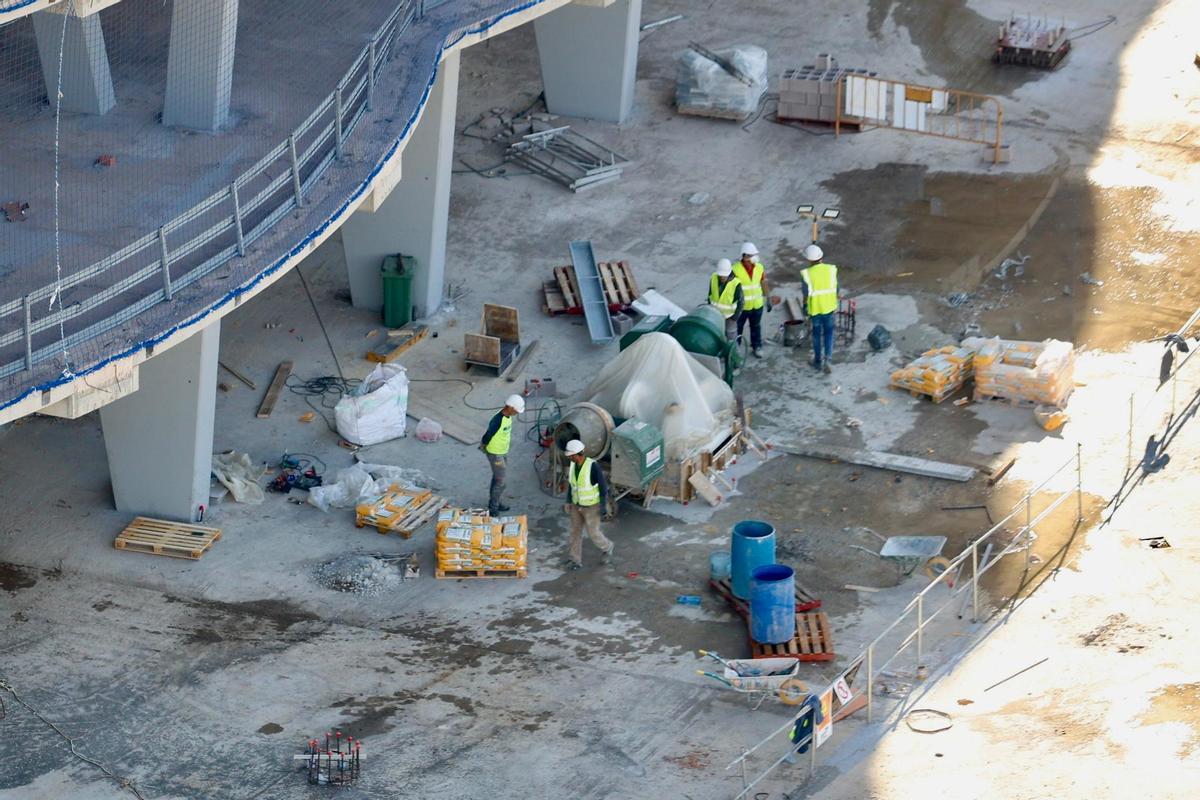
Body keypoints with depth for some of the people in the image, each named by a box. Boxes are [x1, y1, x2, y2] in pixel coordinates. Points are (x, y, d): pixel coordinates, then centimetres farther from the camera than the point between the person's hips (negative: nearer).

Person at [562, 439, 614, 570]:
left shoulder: (593, 466, -31)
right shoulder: (573, 465, -10)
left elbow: (603, 486, -20)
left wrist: (603, 507, -17)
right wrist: (569, 501, 10)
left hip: (592, 506, -6)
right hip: (577, 505, 6)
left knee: (593, 533, 6)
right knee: (575, 532, 10)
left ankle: (607, 547, 37)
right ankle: (576, 560, 25)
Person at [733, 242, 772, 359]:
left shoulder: (760, 268, -6)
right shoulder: (735, 270, -19)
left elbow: (764, 284, 6)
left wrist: (767, 300, 10)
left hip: (757, 305, 3)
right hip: (741, 306, -3)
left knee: (756, 327, 17)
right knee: (737, 328, 12)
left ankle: (757, 347, 34)